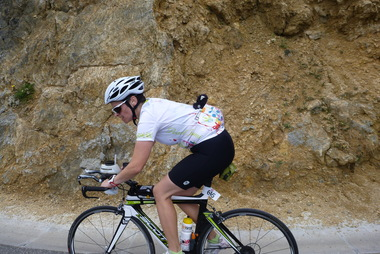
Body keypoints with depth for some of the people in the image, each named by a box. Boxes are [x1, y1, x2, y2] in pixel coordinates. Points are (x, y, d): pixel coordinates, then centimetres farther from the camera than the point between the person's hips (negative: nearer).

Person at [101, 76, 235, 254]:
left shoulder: (147, 117, -17)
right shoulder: (151, 105, 10)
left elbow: (136, 167, -18)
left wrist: (112, 182, -1)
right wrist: (122, 174, 22)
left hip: (212, 150, -10)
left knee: (161, 192, -5)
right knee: (179, 194, 17)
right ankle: (214, 239, 30)